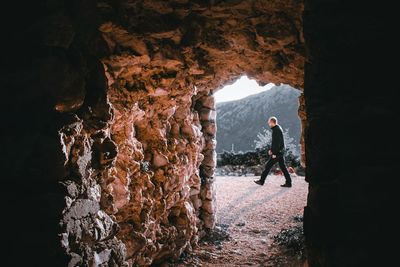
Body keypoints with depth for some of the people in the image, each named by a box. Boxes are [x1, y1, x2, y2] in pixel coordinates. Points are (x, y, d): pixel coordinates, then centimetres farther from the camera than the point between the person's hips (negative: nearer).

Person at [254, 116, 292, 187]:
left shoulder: (276, 130, -17)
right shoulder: (278, 128, 14)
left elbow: (277, 142, -22)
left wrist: (274, 153, -21)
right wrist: (271, 149, 24)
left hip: (277, 152, -10)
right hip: (281, 152, 10)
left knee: (268, 165, 0)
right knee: (283, 167, 9)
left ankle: (261, 181, 9)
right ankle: (288, 182, 9)